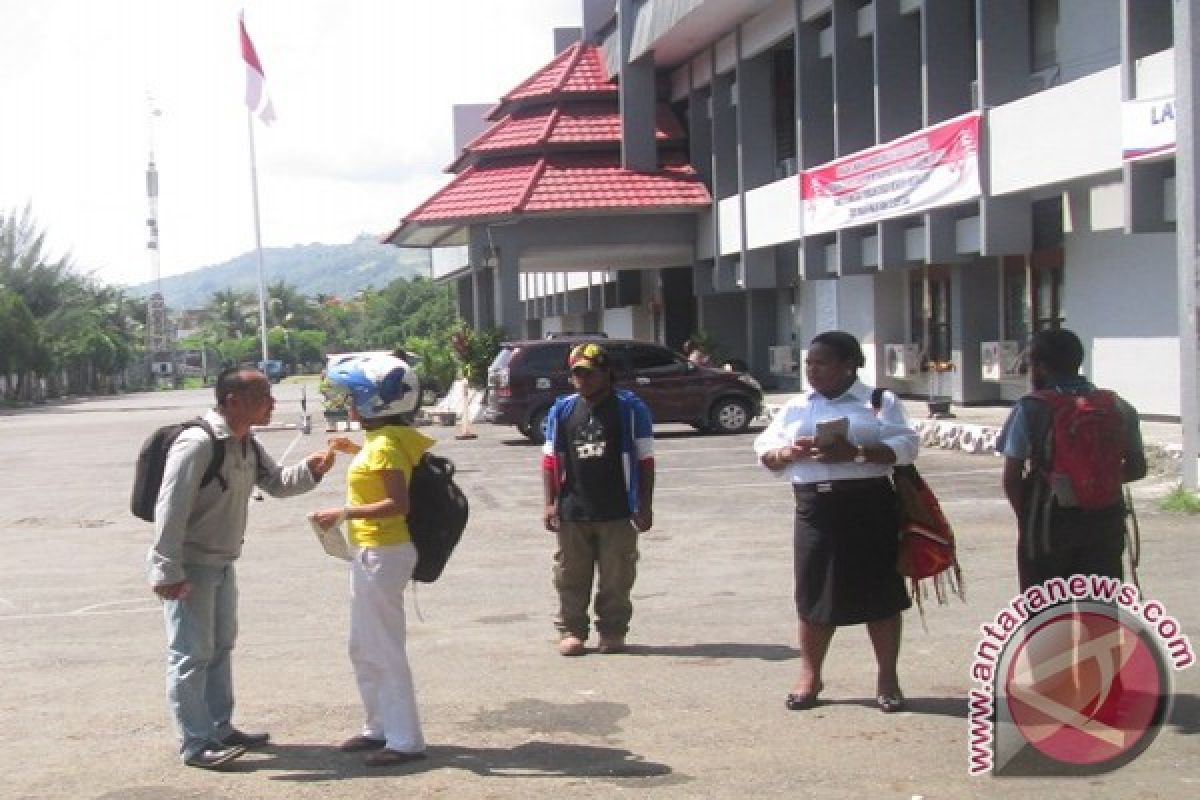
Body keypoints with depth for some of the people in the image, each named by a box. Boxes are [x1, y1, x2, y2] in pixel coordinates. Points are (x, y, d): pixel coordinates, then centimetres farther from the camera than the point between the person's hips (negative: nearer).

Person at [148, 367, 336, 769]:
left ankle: (220, 728, 31)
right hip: (190, 566, -10)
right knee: (191, 654, -2)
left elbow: (276, 483, 17)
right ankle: (195, 743, 6)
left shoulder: (247, 445, 4)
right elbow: (170, 510, -26)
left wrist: (311, 469, -4)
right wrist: (167, 571, -26)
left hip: (222, 563, 10)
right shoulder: (197, 444, -25)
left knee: (220, 647, 19)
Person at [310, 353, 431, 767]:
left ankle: (405, 740, 2)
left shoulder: (386, 444, -19)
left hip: (383, 554, -10)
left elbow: (398, 504, -26)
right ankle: (379, 727, 28)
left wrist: (344, 513, -26)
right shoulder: (382, 439, 9)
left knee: (386, 650, -4)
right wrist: (356, 450, 20)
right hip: (369, 553, 10)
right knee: (363, 648, 18)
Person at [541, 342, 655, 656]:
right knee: (571, 577, 6)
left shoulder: (630, 408, 0)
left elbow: (645, 460, 0)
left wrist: (645, 506, -3)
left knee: (616, 578, 4)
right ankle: (571, 631, 16)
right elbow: (550, 460, 10)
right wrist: (550, 504, 2)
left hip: (618, 512, -2)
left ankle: (612, 631, 16)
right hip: (572, 512, 2)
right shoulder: (562, 410, 9)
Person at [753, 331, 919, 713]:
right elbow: (764, 450, 13)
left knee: (879, 594, 2)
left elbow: (905, 446, -10)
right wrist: (788, 453, -10)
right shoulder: (795, 407, 15)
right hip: (814, 508, 3)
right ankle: (809, 676, 15)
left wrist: (855, 453, -23)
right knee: (814, 594, 4)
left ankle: (888, 679, 12)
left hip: (869, 506, -3)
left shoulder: (880, 402, 2)